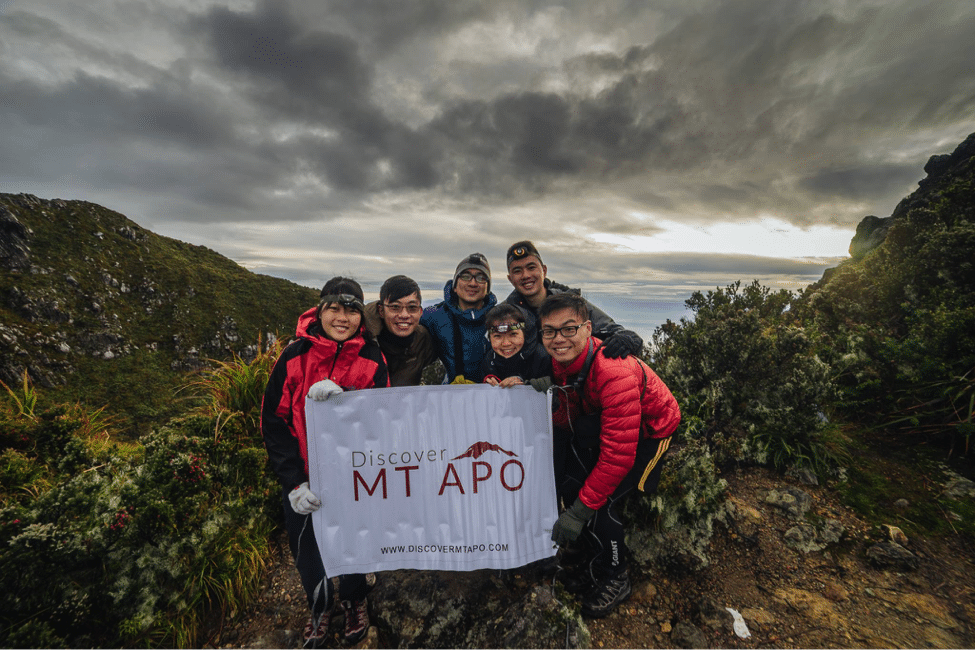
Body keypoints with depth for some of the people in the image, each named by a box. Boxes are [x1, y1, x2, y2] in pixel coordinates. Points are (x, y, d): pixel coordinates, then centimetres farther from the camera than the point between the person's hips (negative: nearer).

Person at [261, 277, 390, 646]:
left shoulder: (372, 359, -10)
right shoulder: (295, 356, -9)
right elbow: (273, 421, -7)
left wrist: (341, 396, -32)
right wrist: (293, 482, -14)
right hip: (303, 474, 1)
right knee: (305, 548, 17)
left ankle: (354, 601, 47)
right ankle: (320, 607, 48)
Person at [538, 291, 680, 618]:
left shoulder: (615, 372, -38)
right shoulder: (563, 360, -14)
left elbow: (619, 455, -35)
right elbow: (567, 414, 0)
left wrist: (580, 511, -30)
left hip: (650, 431, -6)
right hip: (599, 424, 7)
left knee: (600, 502, -19)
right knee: (568, 485, -8)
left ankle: (616, 578, 11)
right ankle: (592, 563, 17)